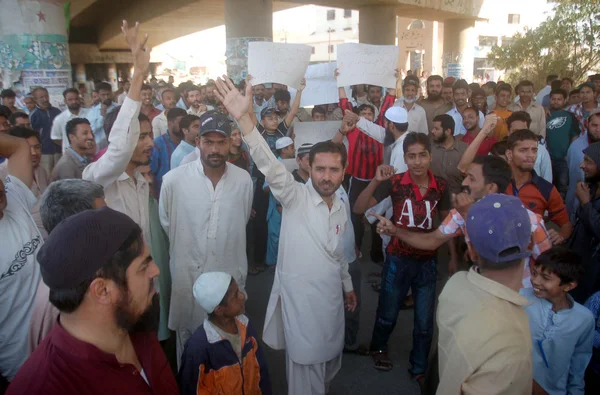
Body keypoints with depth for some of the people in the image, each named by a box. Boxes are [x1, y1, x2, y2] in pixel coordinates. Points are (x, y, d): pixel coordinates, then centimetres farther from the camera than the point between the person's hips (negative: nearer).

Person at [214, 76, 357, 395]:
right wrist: (244, 118, -46)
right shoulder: (296, 197, -15)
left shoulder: (341, 208, 3)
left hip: (331, 300, 6)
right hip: (300, 302, -6)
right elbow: (271, 166, -32)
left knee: (329, 362, 25)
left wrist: (348, 285, 25)